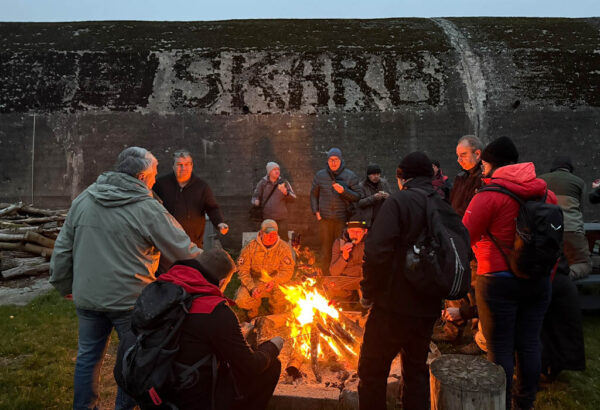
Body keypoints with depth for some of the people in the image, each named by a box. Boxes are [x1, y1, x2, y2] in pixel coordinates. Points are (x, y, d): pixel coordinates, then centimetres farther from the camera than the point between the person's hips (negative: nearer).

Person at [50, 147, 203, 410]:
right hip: (130, 299, -5)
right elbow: (184, 252, -11)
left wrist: (64, 285, 20)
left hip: (87, 297, 5)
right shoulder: (149, 209, -15)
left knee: (88, 355, 21)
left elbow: (63, 248, 8)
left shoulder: (82, 200, 2)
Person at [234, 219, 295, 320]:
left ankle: (278, 315, 7)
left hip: (275, 285, 0)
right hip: (254, 282, 0)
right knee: (242, 301, -25)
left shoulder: (283, 248, -8)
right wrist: (252, 287, -22)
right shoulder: (250, 247, -9)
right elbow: (242, 270, -7)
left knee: (281, 296, -32)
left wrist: (274, 282, -29)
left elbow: (288, 271, -10)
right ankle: (253, 311, 15)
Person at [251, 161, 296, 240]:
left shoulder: (284, 183, 4)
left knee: (284, 239, -1)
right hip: (267, 218, -1)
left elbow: (293, 198, 1)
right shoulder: (262, 183, 3)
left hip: (281, 218, 1)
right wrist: (256, 202, -14)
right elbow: (255, 196, 8)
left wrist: (285, 192, -19)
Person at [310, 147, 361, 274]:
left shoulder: (350, 176, 2)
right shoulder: (320, 175, 8)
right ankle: (325, 276, 18)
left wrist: (343, 191, -17)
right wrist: (316, 211, 6)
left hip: (342, 219, -2)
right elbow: (313, 194, 17)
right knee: (325, 249, 7)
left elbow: (357, 196, -1)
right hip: (325, 218, 2)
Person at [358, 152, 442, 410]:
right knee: (417, 369, 21)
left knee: (372, 370, 8)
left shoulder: (398, 201, -14)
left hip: (395, 304, -7)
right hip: (428, 306, 7)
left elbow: (376, 252, -23)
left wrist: (369, 292, -10)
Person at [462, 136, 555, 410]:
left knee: (500, 348, 6)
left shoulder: (488, 197, -15)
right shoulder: (546, 194, 5)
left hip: (499, 282, -6)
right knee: (529, 344, 15)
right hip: (538, 282, 6)